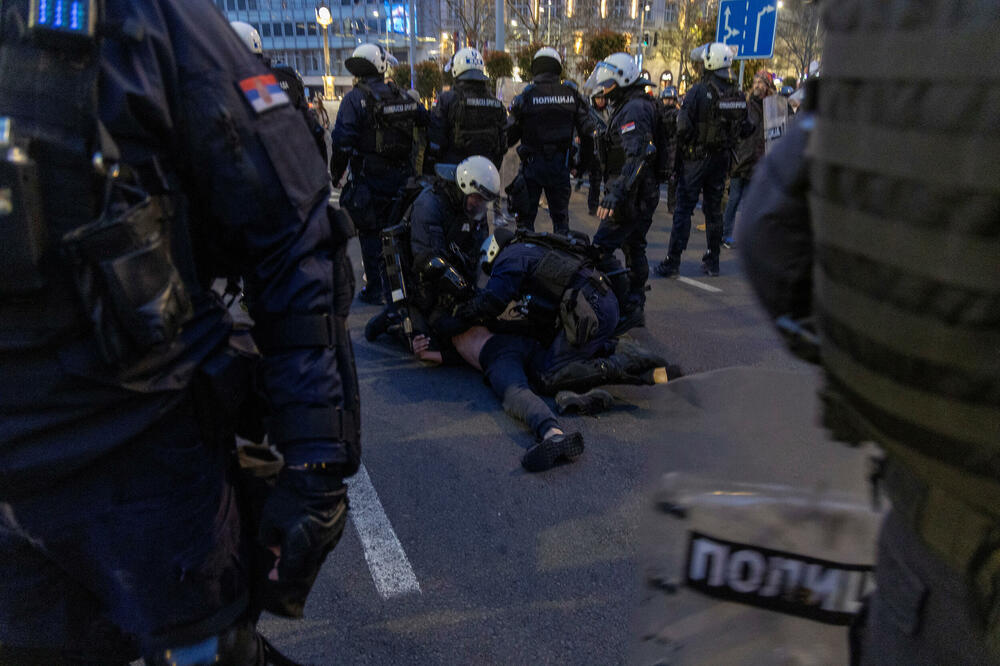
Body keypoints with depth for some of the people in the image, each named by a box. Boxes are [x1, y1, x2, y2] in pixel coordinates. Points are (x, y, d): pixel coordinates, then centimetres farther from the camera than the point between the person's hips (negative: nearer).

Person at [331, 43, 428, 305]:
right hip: (402, 175, 5)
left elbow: (342, 142, -15)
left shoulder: (354, 99, -9)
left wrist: (336, 173, -4)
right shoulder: (403, 96, 6)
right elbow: (427, 122, 14)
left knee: (370, 233, 4)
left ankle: (376, 290, 7)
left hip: (369, 178, -5)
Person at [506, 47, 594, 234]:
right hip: (560, 165, 3)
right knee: (560, 217, 13)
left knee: (525, 218, 6)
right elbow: (587, 134, 3)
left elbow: (511, 135, -5)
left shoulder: (525, 97, -7)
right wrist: (582, 165, 13)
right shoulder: (572, 95, 2)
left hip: (532, 163, -2)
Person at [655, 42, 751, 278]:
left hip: (697, 158, -5)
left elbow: (683, 127, -19)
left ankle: (673, 261, -1)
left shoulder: (698, 91, -14)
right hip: (722, 159, 5)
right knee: (714, 209, 13)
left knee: (684, 209, -1)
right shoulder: (739, 96, 4)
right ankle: (712, 261, 19)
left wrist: (682, 147, -2)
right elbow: (745, 129, 9)